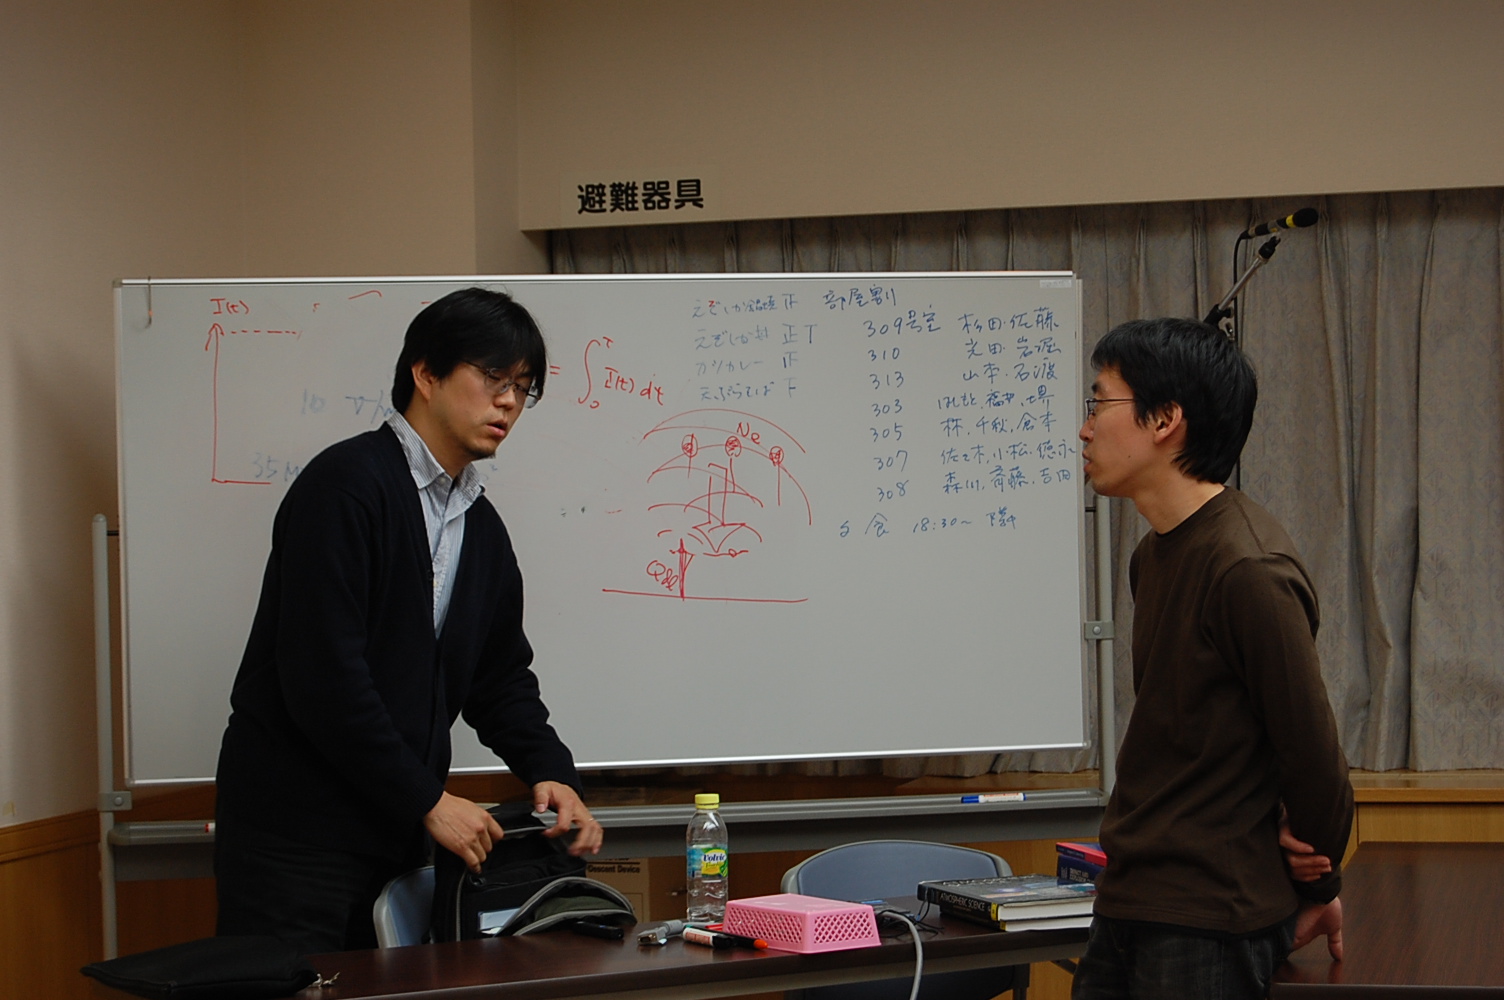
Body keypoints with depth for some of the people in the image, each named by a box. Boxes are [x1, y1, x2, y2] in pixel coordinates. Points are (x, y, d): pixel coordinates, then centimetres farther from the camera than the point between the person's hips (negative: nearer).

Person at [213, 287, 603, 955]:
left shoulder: (483, 530, 14)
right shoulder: (344, 485, -13)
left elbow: (501, 676, 23)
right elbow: (322, 675, -20)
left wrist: (550, 771, 3)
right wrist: (428, 801, -15)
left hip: (395, 838, 8)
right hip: (293, 835, -8)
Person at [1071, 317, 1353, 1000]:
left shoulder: (1250, 572, -18)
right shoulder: (1155, 555, 12)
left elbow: (1311, 749, -13)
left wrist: (1317, 892, 2)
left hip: (1209, 924, -8)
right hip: (1127, 904, 8)